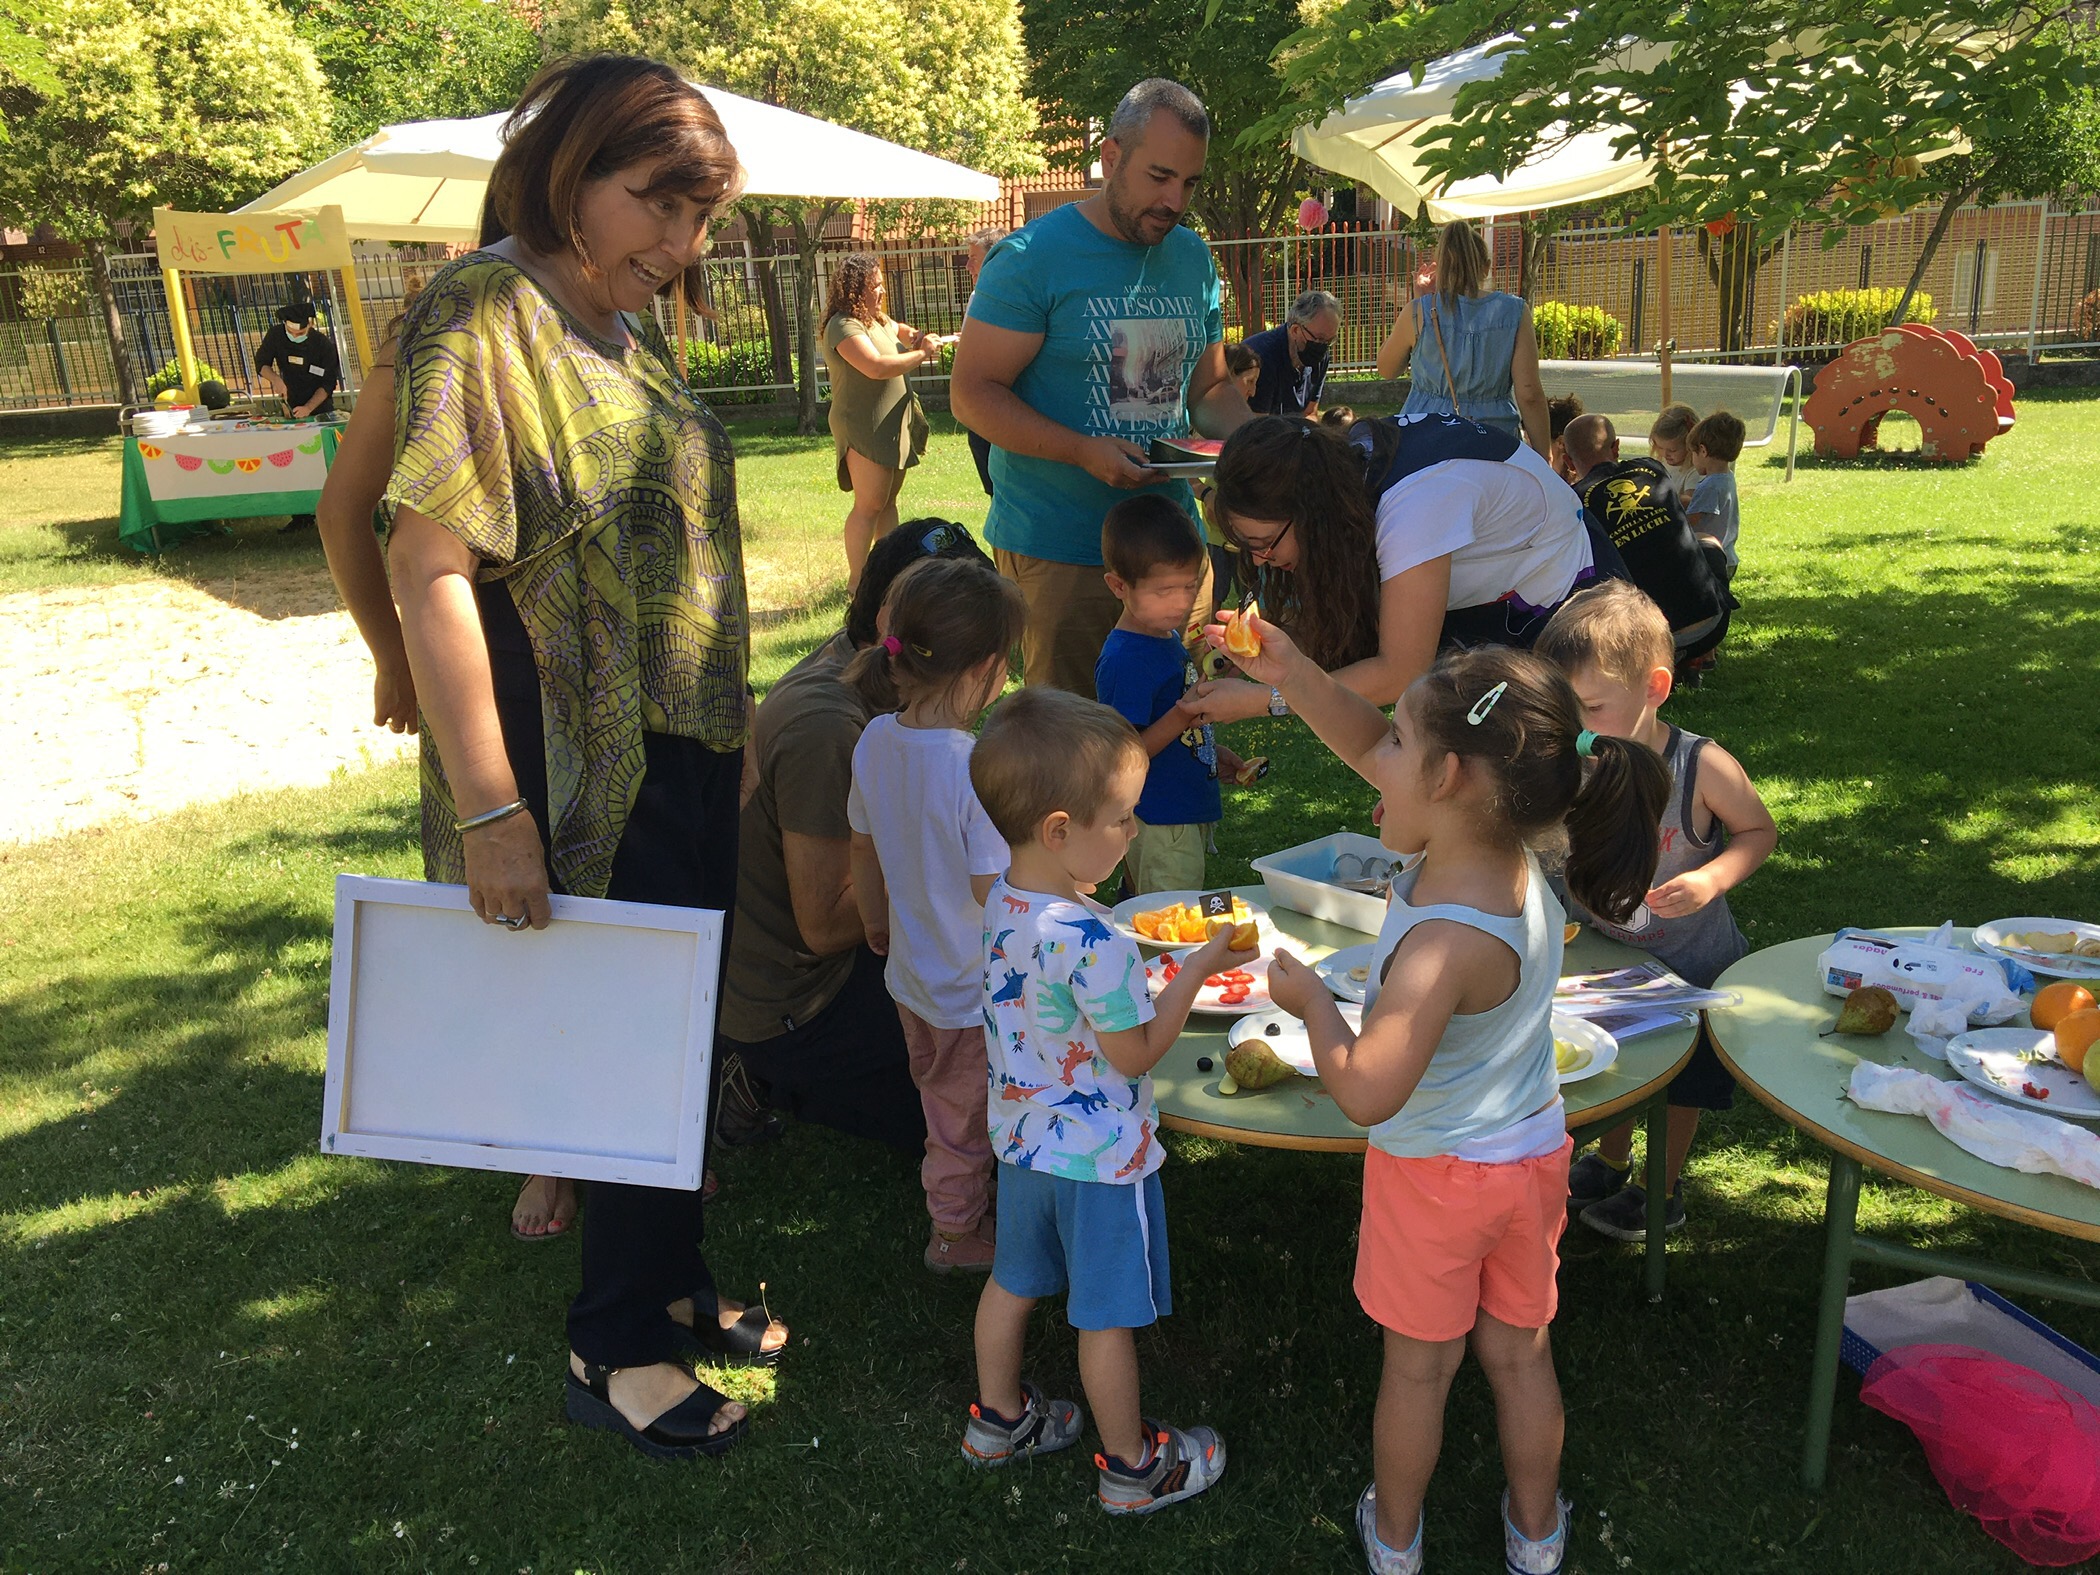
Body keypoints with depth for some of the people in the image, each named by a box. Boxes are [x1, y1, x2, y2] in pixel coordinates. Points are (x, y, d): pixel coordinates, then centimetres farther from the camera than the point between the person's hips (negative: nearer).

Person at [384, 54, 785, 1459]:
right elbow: (431, 568, -22)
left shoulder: (631, 330, 9)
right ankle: (614, 1345, 26)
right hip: (582, 780, -8)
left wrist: (732, 718, 19)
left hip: (686, 760, 8)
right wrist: (488, 811, -25)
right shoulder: (486, 315, -16)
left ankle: (671, 1284, 38)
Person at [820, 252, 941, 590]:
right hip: (864, 427, -10)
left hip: (891, 425, 10)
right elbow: (876, 366, -30)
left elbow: (898, 330, 34)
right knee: (869, 505, -7)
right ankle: (857, 581, -1)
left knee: (889, 500, 14)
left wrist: (917, 336, 9)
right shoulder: (844, 326, -17)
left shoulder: (878, 318, 13)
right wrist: (922, 354, -20)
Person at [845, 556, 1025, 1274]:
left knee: (944, 1100, 27)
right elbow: (996, 895, -27)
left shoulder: (875, 740, -8)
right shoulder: (980, 768, -31)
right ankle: (956, 1233, 37)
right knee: (964, 1117, 17)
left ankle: (966, 1192, 47)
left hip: (910, 974, 7)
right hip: (976, 994, -6)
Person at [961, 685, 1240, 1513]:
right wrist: (1197, 969, -15)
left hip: (1024, 1139, 8)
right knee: (1108, 1318, 11)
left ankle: (998, 1419, 45)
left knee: (1014, 1282, 25)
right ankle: (1132, 1467, 30)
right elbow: (1136, 1053, -21)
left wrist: (1143, 958, 5)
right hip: (1100, 1156, -8)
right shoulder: (1091, 941, -33)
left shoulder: (1000, 903, -7)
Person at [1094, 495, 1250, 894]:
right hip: (1159, 827, -9)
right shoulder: (1124, 660, -22)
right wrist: (1183, 716, -33)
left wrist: (1212, 752, 16)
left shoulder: (1167, 638, 10)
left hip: (1191, 811, 9)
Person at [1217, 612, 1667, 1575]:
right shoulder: (1504, 855, -12)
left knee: (1418, 1365, 17)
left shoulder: (1445, 943, -35)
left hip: (1437, 1173, -6)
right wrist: (1294, 675, -12)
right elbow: (1365, 746, -3)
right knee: (1519, 1353, 23)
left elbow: (1365, 1093, -35)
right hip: (1533, 1153, 7)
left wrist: (1310, 1000, -20)